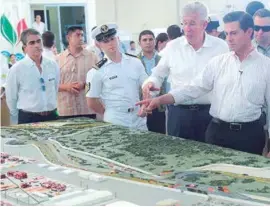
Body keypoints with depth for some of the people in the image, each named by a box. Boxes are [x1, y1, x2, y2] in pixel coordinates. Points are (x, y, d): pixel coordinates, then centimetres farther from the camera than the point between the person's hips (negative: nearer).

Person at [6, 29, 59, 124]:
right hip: (28, 119, -3)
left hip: (51, 117, 4)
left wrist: (51, 111, 15)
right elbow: (11, 98, -1)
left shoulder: (53, 65, 2)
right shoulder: (16, 69, -10)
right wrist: (24, 117, 7)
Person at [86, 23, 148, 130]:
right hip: (115, 123, -3)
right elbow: (92, 102, -2)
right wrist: (109, 114, 4)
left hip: (139, 121, 4)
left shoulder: (135, 62, 4)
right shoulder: (97, 71, -6)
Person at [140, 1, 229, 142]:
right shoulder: (172, 46, 1)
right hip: (179, 112, 1)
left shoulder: (221, 46, -2)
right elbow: (158, 74, 11)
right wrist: (151, 82, -11)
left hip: (210, 112, -1)